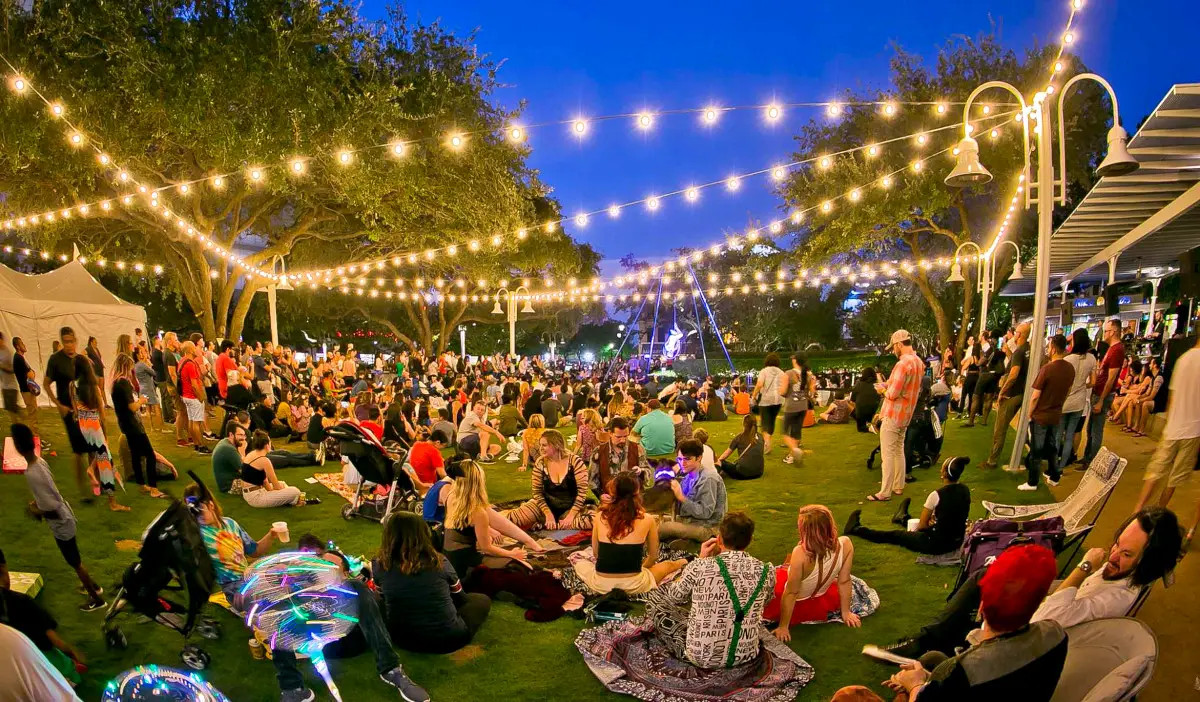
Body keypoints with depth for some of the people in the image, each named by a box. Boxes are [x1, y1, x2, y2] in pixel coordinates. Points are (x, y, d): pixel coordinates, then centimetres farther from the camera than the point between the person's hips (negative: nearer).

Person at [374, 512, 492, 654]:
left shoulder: (380, 565, -9)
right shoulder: (439, 562, -11)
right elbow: (459, 597, 8)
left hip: (403, 640, 2)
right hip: (448, 638, -1)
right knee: (481, 600, 22)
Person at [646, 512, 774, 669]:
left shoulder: (699, 567, -20)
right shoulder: (767, 572, -11)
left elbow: (674, 597, 1)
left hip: (700, 657, -4)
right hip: (747, 656, 5)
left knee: (656, 596, 14)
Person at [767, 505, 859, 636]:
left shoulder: (801, 553, -40)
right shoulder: (845, 544, -28)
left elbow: (791, 593, -28)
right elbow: (844, 582, -13)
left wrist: (783, 627, -16)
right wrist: (846, 612, 2)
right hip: (821, 603, 4)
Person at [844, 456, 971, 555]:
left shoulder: (936, 495, -24)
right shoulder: (965, 490, -3)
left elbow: (922, 525, -13)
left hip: (937, 545, -7)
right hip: (957, 542, 7)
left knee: (896, 535, 12)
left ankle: (856, 529, 28)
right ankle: (903, 518, 68)